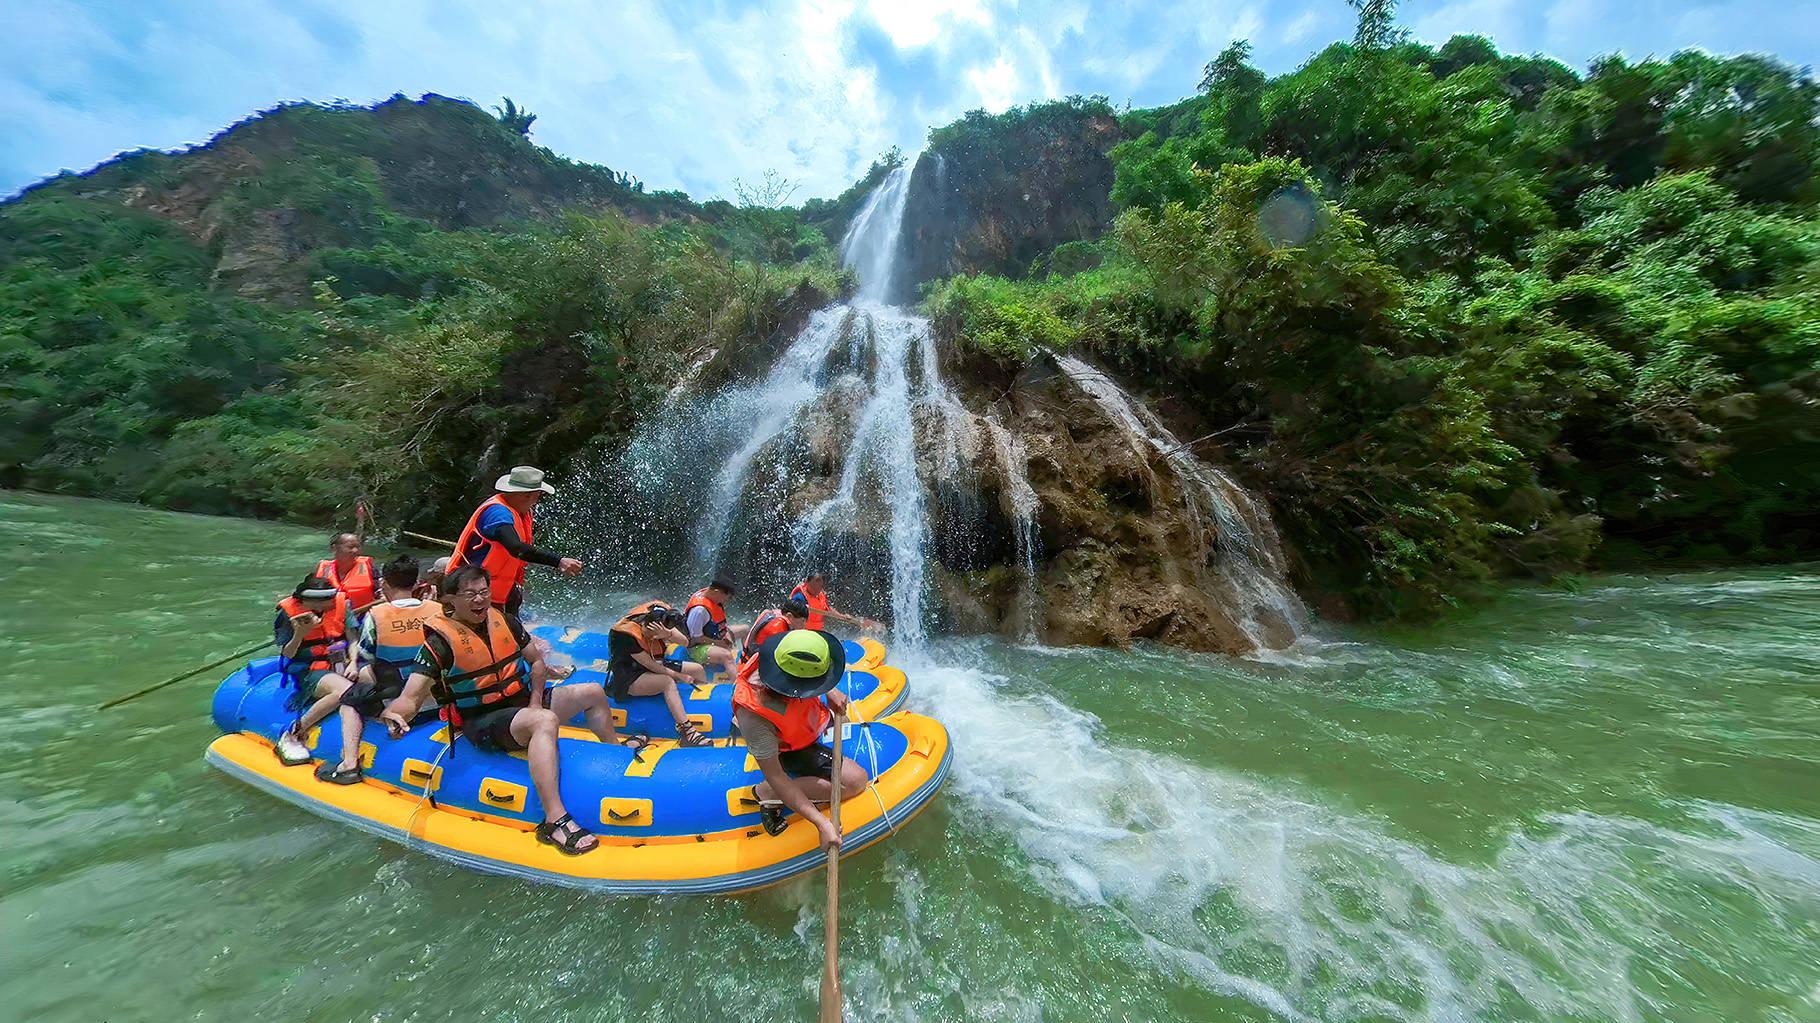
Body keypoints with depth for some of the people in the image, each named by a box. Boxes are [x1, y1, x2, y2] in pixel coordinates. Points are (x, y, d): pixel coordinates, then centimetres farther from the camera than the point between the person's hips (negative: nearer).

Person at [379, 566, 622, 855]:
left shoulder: (505, 622, 2)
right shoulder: (441, 640, -13)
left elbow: (536, 660, 14)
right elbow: (411, 698, -19)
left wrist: (536, 701, 1)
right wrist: (393, 715, -43)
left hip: (522, 703, 7)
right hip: (483, 723, -7)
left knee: (594, 692, 3)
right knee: (545, 721, -38)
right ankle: (554, 821, -43)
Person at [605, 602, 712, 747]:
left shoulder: (662, 620, -9)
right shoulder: (628, 635, -28)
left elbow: (684, 641, -17)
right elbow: (650, 665, -23)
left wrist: (668, 634, -37)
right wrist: (678, 675, -16)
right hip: (629, 678, -8)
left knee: (698, 670, -1)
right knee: (668, 682, -35)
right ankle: (685, 731, -39)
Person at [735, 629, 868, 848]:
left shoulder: (786, 657, -32)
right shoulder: (755, 717, -45)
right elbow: (774, 776, -34)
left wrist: (830, 693, -14)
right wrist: (821, 823, -35)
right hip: (791, 750, -7)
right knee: (855, 780, -18)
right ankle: (769, 794, -7)